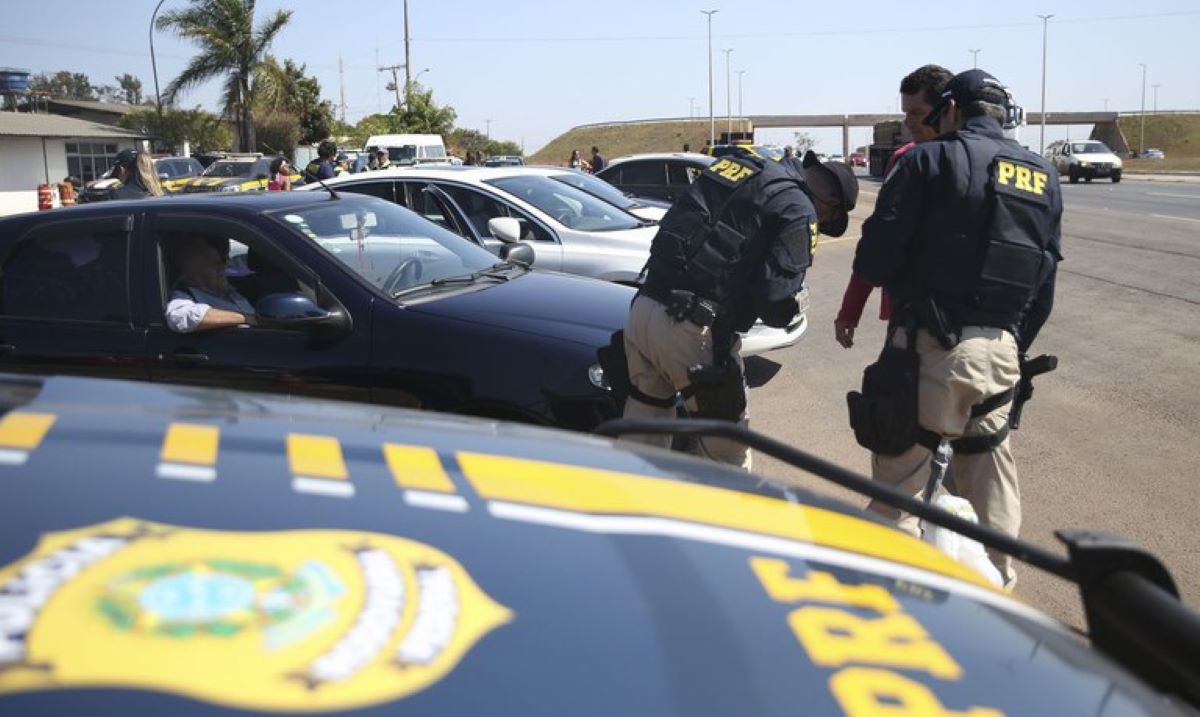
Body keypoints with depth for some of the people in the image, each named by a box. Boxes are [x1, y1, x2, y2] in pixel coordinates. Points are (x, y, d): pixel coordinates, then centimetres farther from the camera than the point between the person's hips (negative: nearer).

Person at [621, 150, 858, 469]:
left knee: (643, 433, 21)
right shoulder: (798, 210, -4)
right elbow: (775, 300, -13)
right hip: (693, 328, -7)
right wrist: (791, 308, 10)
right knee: (725, 443, 11)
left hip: (644, 308, 7)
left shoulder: (738, 164, 17)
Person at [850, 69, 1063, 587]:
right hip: (1001, 349, 6)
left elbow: (876, 256, -10)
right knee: (989, 464, 20)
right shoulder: (1044, 178, 15)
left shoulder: (931, 160, -4)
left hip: (932, 344, -6)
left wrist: (902, 286, 11)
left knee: (900, 472, 1)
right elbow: (1044, 283, 14)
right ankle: (997, 580, 31)